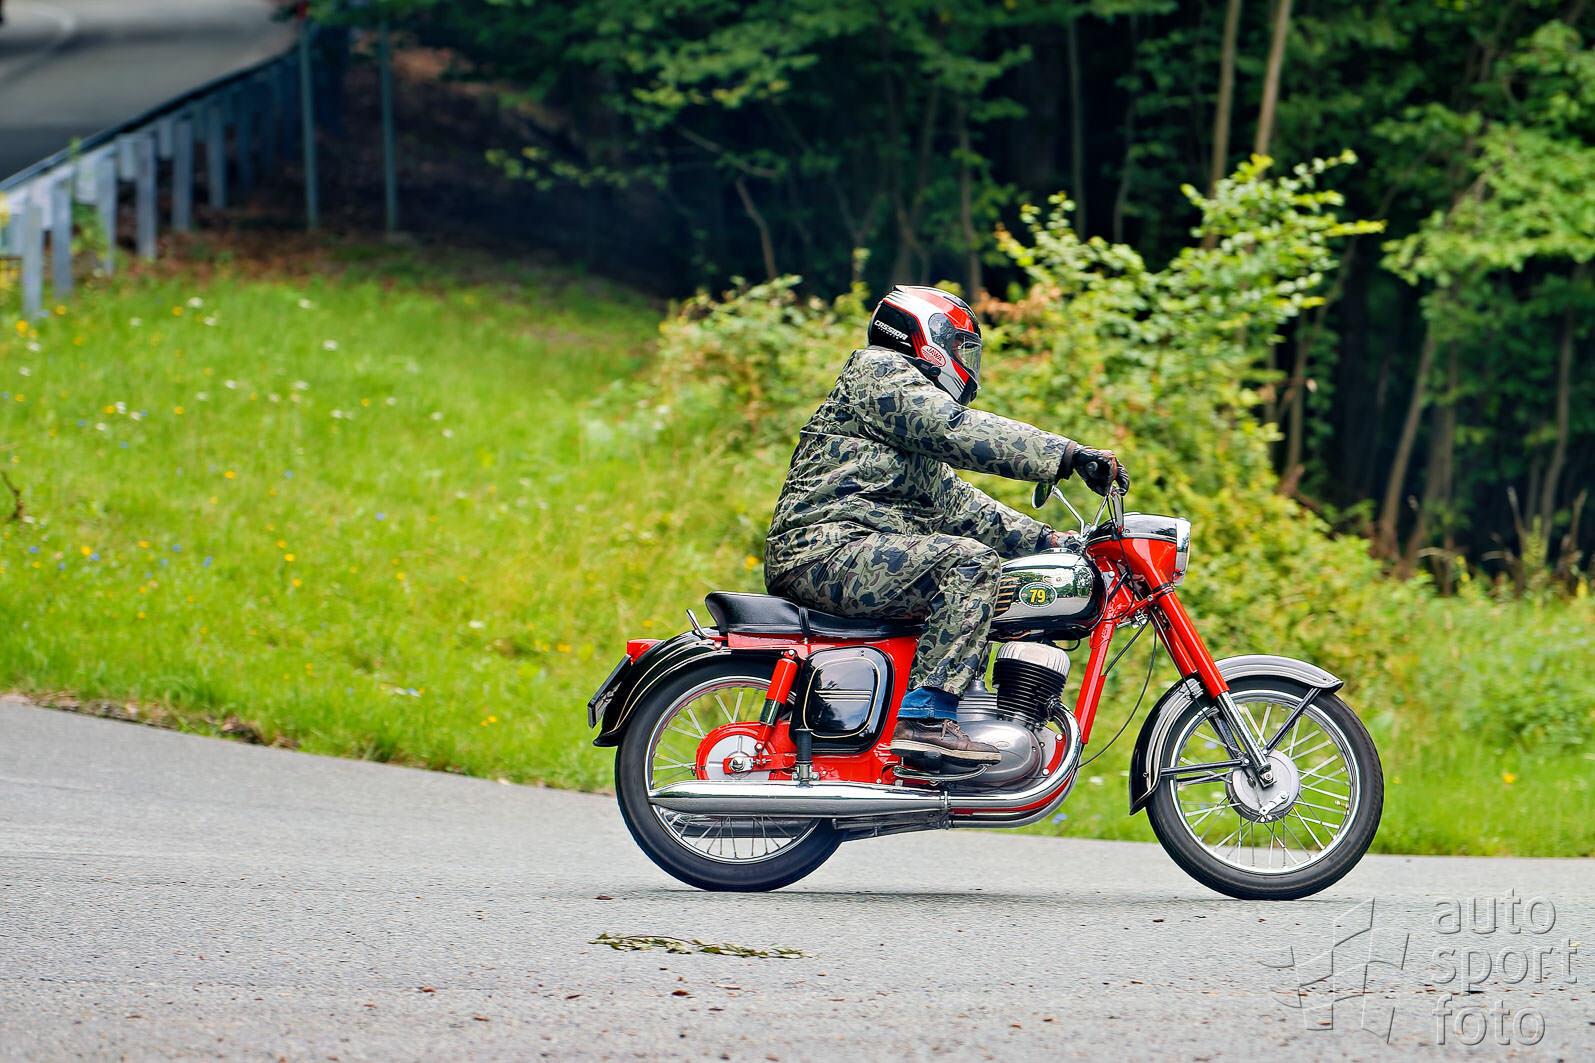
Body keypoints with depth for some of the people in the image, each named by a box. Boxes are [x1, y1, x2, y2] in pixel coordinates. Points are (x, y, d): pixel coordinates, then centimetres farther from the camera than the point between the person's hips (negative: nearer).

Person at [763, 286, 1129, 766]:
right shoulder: (878, 371, -2)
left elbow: (954, 501, 27)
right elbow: (956, 430, -17)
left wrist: (1043, 538, 16)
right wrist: (1067, 455, -22)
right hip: (826, 550, -11)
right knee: (970, 563, -25)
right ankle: (925, 718, -31)